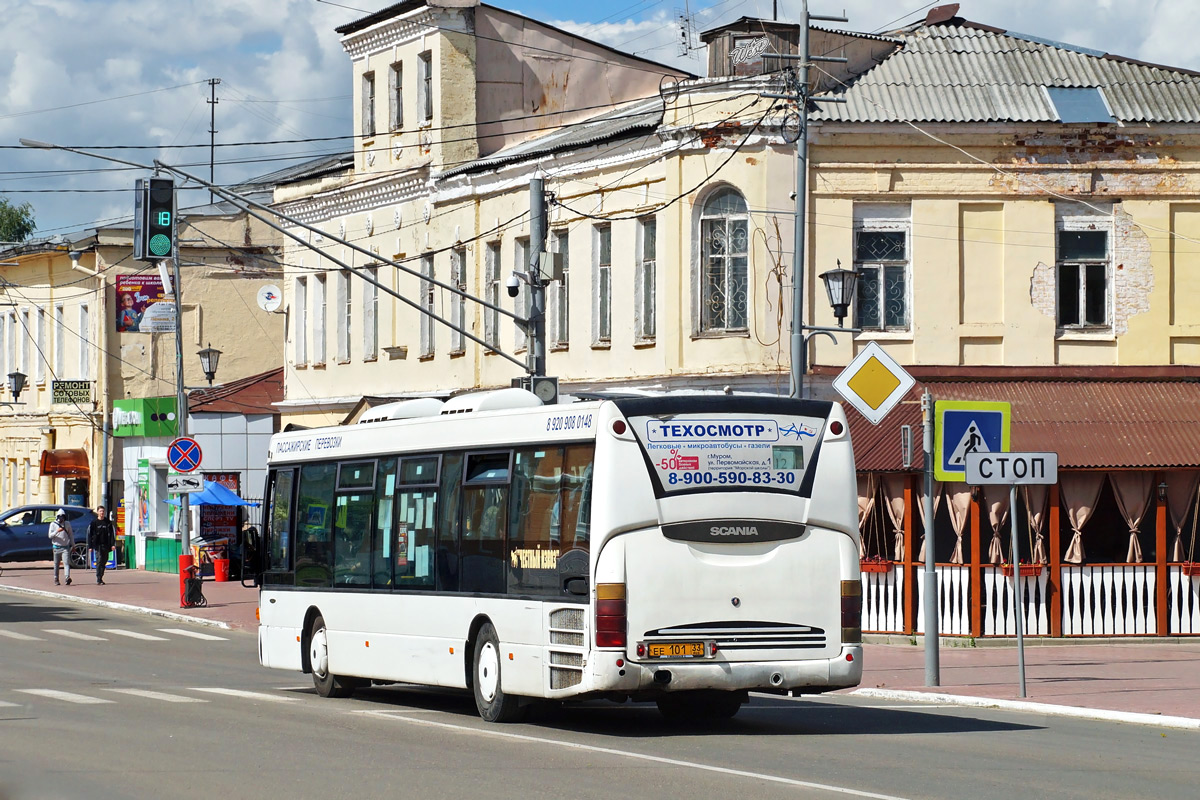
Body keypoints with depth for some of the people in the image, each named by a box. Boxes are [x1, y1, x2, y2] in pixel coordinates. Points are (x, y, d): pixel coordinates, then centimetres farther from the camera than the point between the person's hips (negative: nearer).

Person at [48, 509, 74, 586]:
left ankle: (68, 578, -29)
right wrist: (57, 531, -22)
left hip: (65, 547, 0)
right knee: (56, 564, 8)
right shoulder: (53, 524, 3)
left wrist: (73, 545, 15)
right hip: (56, 547, 0)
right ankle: (56, 580, 19)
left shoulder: (67, 524, 8)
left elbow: (71, 534, 16)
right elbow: (50, 535, -6)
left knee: (66, 562, -16)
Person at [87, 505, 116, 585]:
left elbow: (112, 533, 9)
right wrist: (90, 546, -2)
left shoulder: (108, 522, 8)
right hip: (98, 545, -3)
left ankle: (100, 578, 20)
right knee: (99, 561, -12)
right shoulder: (94, 523, 2)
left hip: (106, 545, 3)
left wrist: (113, 544, -1)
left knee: (104, 561, 7)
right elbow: (89, 535, 3)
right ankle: (98, 580, -14)